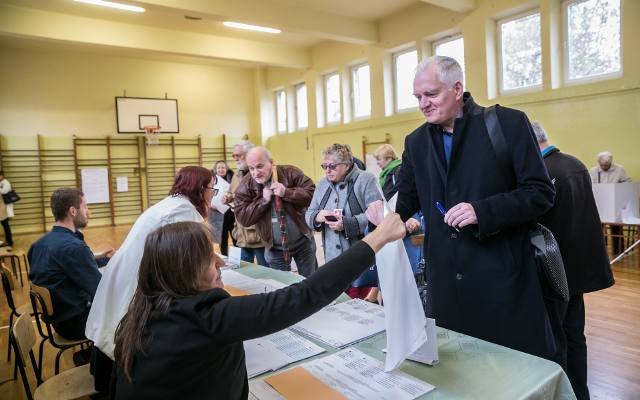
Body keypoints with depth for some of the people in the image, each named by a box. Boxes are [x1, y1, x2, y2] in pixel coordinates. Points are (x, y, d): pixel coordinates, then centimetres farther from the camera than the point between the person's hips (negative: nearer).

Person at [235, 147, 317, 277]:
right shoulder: (245, 187, -8)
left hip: (303, 241, 0)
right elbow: (243, 218, -13)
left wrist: (286, 193, -27)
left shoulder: (290, 173, -11)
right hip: (274, 248, 1)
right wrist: (263, 200, -22)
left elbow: (312, 193, -16)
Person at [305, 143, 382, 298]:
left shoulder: (366, 180, -6)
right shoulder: (323, 184, 12)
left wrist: (347, 224, -23)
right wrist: (317, 217, -11)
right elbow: (309, 214, 12)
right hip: (332, 259, 5)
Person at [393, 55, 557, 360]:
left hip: (503, 276, -3)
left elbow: (541, 193, -7)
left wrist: (482, 211, -21)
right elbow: (406, 203, 12)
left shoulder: (508, 123, -6)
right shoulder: (416, 142, 8)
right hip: (445, 281, 4)